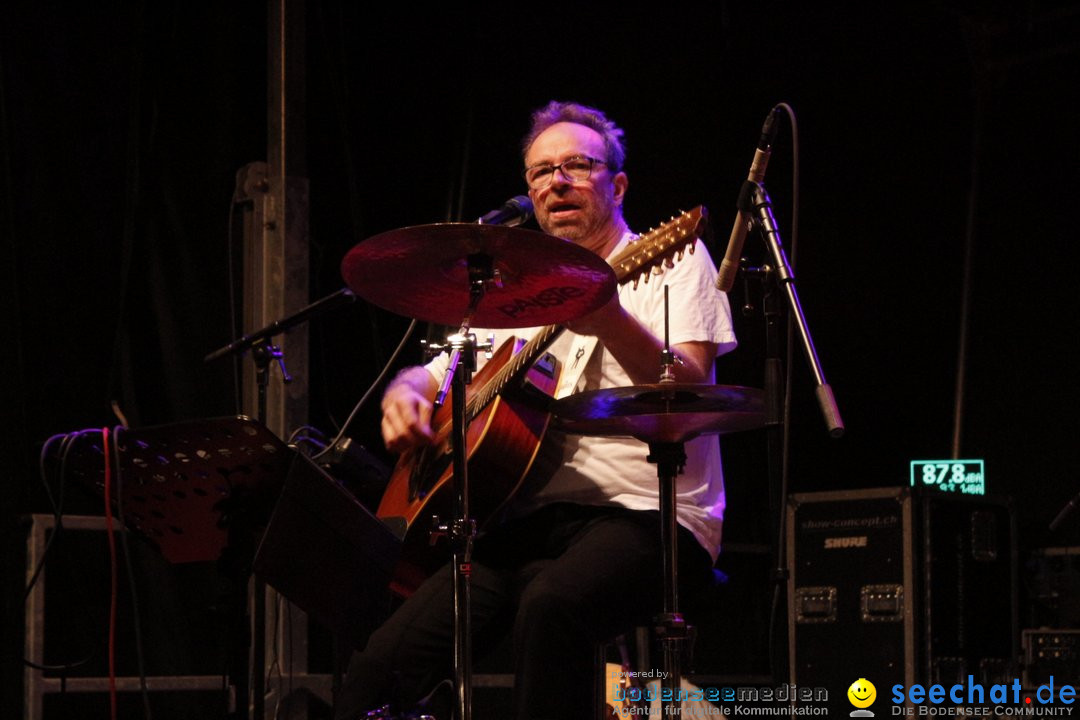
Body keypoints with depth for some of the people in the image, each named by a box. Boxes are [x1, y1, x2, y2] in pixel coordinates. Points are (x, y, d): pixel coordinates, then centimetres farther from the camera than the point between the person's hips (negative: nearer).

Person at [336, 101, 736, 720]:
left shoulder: (671, 261, 6)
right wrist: (405, 397, 2)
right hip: (531, 520, 5)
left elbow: (689, 392, -9)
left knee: (551, 605, -39)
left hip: (642, 512, -5)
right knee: (378, 670, -16)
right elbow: (435, 373, 28)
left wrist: (613, 324, -29)